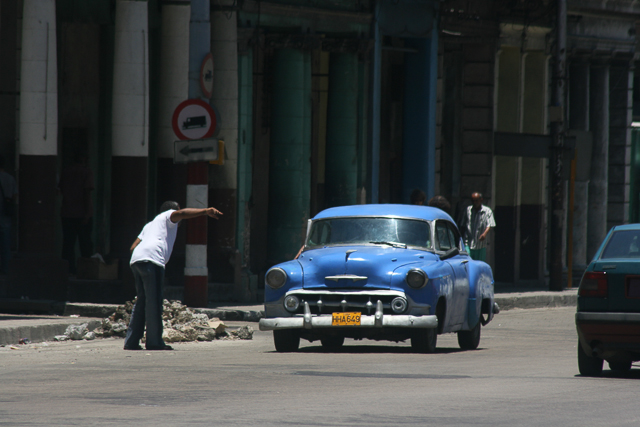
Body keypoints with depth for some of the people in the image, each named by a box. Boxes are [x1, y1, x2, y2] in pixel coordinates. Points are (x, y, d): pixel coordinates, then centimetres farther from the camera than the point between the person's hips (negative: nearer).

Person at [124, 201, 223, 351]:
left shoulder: (150, 225, 37)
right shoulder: (168, 216, 16)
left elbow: (134, 246, 28)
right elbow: (182, 213, -7)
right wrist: (206, 211, -15)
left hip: (136, 259, 8)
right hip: (152, 260, -8)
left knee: (142, 301, 12)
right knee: (154, 302, -7)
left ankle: (131, 341, 7)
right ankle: (154, 341, -9)